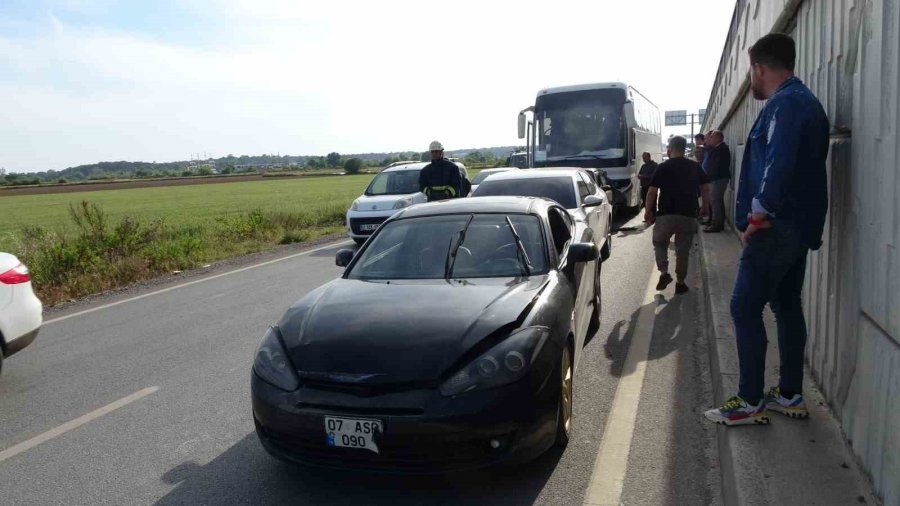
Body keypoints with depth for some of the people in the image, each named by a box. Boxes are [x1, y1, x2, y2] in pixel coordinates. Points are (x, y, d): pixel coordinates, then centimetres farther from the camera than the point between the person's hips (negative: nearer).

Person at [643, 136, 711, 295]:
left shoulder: (663, 167, -4)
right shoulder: (695, 167, 7)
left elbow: (652, 192, -7)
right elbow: (706, 189, 8)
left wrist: (648, 211, 3)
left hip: (666, 215, -2)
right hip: (688, 215, 2)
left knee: (659, 243, 19)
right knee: (683, 250, 11)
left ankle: (664, 273, 3)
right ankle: (680, 283, 16)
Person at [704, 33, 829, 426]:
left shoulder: (785, 103, -15)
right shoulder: (804, 101, 18)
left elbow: (778, 165, -27)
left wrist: (758, 214, -20)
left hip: (777, 227, -10)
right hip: (799, 225, 10)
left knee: (745, 308, -4)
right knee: (787, 305, 14)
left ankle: (750, 402, 2)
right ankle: (790, 395, 23)